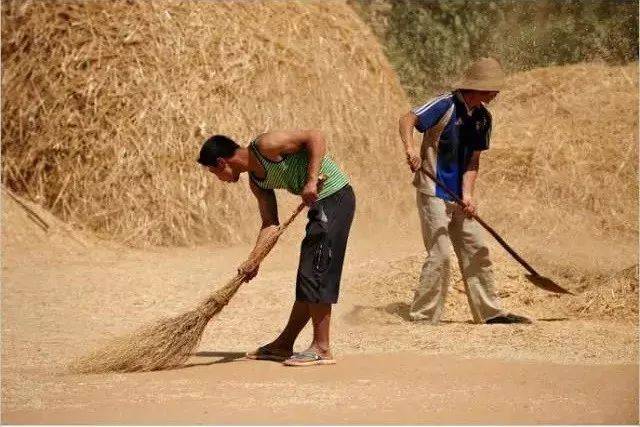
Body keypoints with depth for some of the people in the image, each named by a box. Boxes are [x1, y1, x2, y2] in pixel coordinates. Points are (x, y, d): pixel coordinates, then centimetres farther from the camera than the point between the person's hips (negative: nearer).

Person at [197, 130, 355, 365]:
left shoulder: (264, 145, -15)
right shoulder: (256, 181, 11)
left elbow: (315, 137, -19)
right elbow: (270, 223, 9)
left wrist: (311, 181, -26)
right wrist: (253, 261, 0)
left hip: (335, 197, -10)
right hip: (320, 204, 10)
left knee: (317, 274, -10)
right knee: (307, 278, 15)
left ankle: (322, 349, -8)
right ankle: (284, 345, 23)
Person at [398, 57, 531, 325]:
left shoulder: (483, 117, 5)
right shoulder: (446, 105, -16)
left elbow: (473, 159, 6)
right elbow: (407, 119, -25)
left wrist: (467, 194, -8)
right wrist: (410, 149, -44)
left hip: (458, 195, 7)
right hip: (433, 192, -7)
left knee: (476, 252, 11)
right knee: (439, 255, -9)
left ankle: (490, 312, 21)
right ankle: (422, 318, -1)